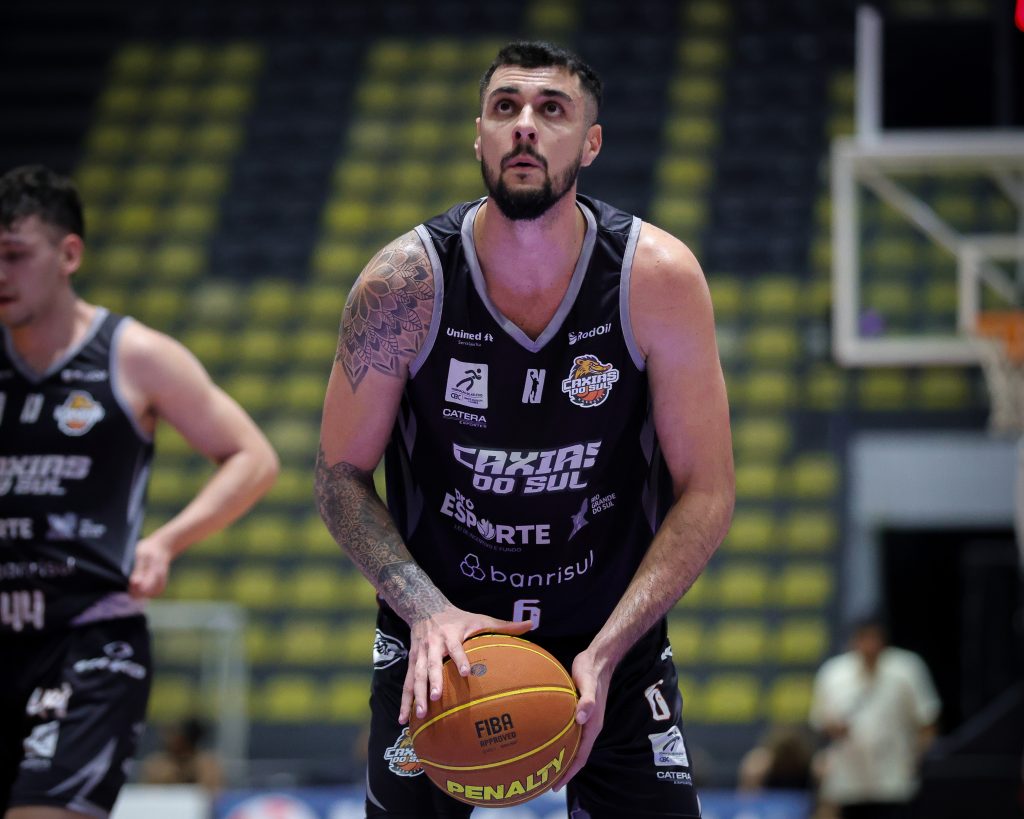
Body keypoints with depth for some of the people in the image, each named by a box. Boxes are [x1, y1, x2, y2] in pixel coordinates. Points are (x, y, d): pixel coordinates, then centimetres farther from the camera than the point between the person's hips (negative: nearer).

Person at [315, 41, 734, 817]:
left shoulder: (658, 278, -15)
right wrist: (426, 609, -21)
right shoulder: (404, 282, -15)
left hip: (612, 639, 0)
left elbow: (707, 492, -11)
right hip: (442, 637, 0)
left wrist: (604, 654, -21)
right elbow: (342, 476, -5)